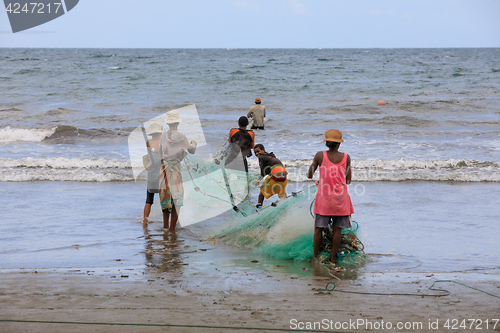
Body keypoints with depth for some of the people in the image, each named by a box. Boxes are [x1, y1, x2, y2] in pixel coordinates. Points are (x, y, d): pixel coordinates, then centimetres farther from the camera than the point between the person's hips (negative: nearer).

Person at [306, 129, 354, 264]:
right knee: (337, 229, 5)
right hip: (341, 197, 0)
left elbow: (309, 175, 5)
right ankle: (333, 258, 7)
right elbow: (348, 180, 6)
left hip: (323, 197, 0)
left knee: (319, 228, 9)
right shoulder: (346, 157, -1)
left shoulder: (320, 156, -4)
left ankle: (316, 257, 14)